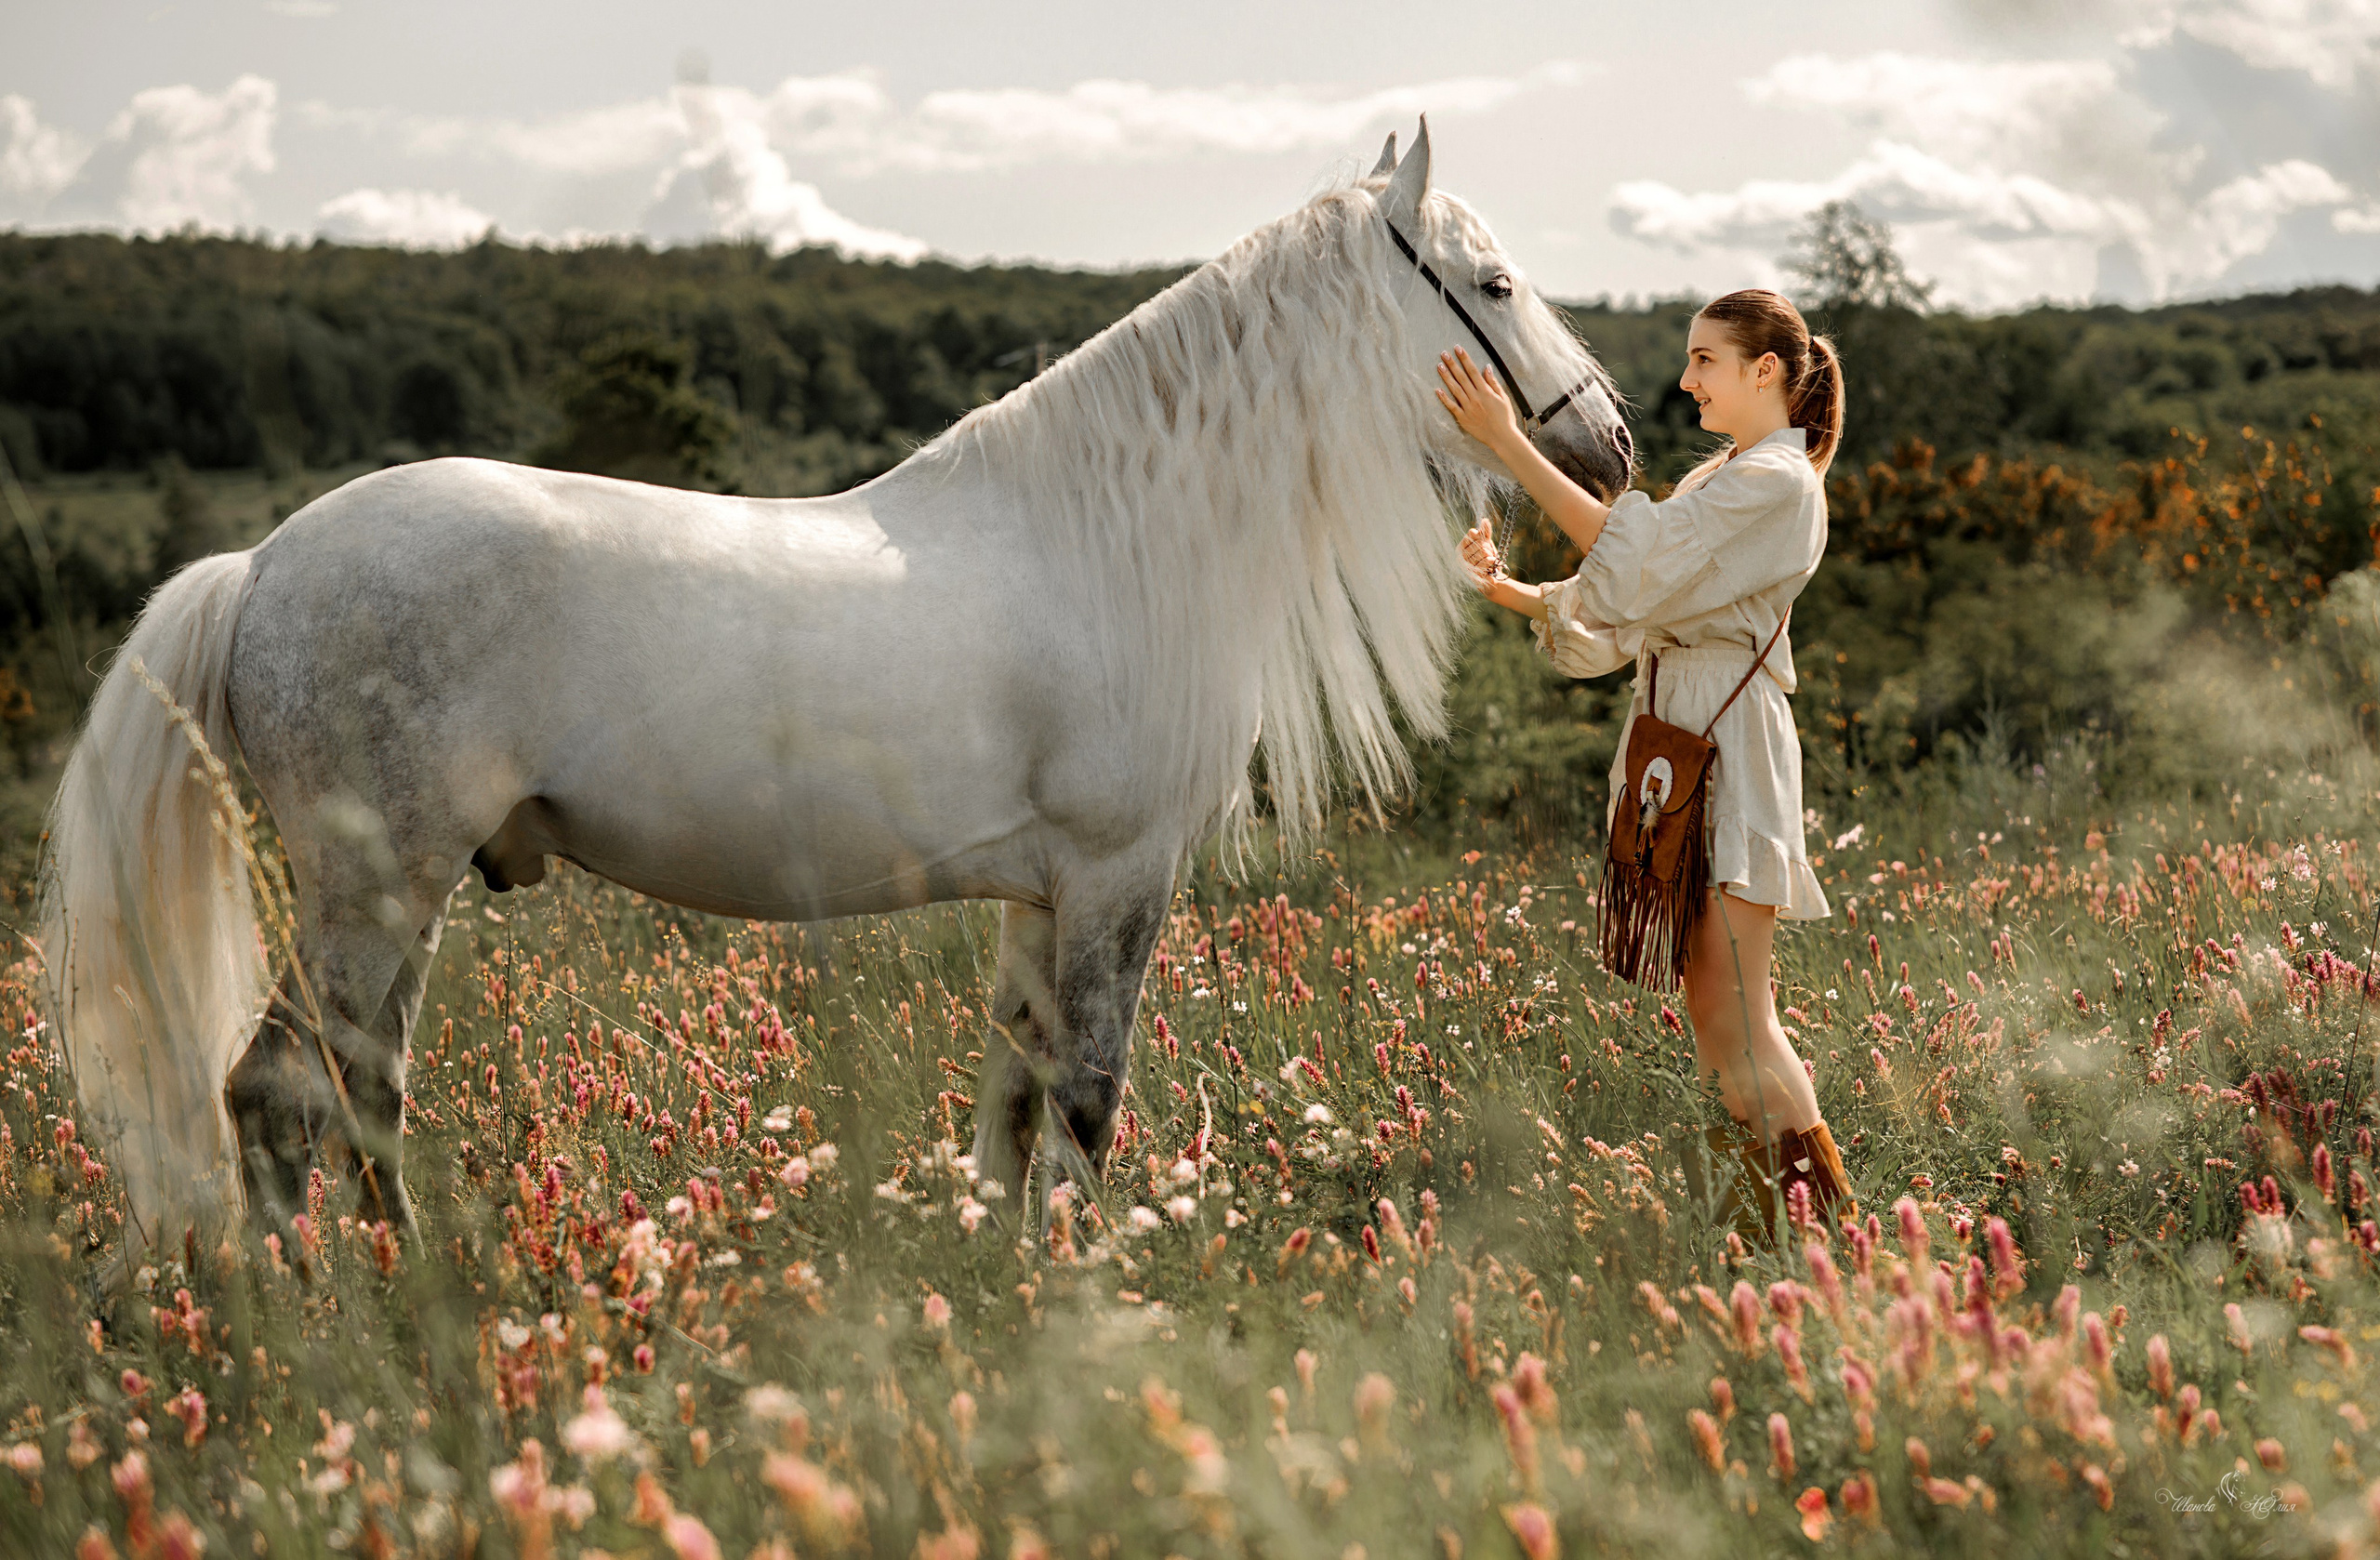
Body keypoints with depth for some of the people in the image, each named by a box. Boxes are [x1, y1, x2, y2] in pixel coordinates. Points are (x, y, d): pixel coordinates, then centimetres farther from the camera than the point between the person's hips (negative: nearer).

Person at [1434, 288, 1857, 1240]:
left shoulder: (1778, 483, -9)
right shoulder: (1717, 481, 22)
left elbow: (1629, 548, -19)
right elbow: (1615, 618, 18)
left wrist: (1506, 442, -19)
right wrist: (1505, 588, 2)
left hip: (1731, 738, -9)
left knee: (1734, 1021, -13)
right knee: (1711, 1018, 8)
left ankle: (1832, 1225, -8)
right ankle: (1759, 1231, 12)